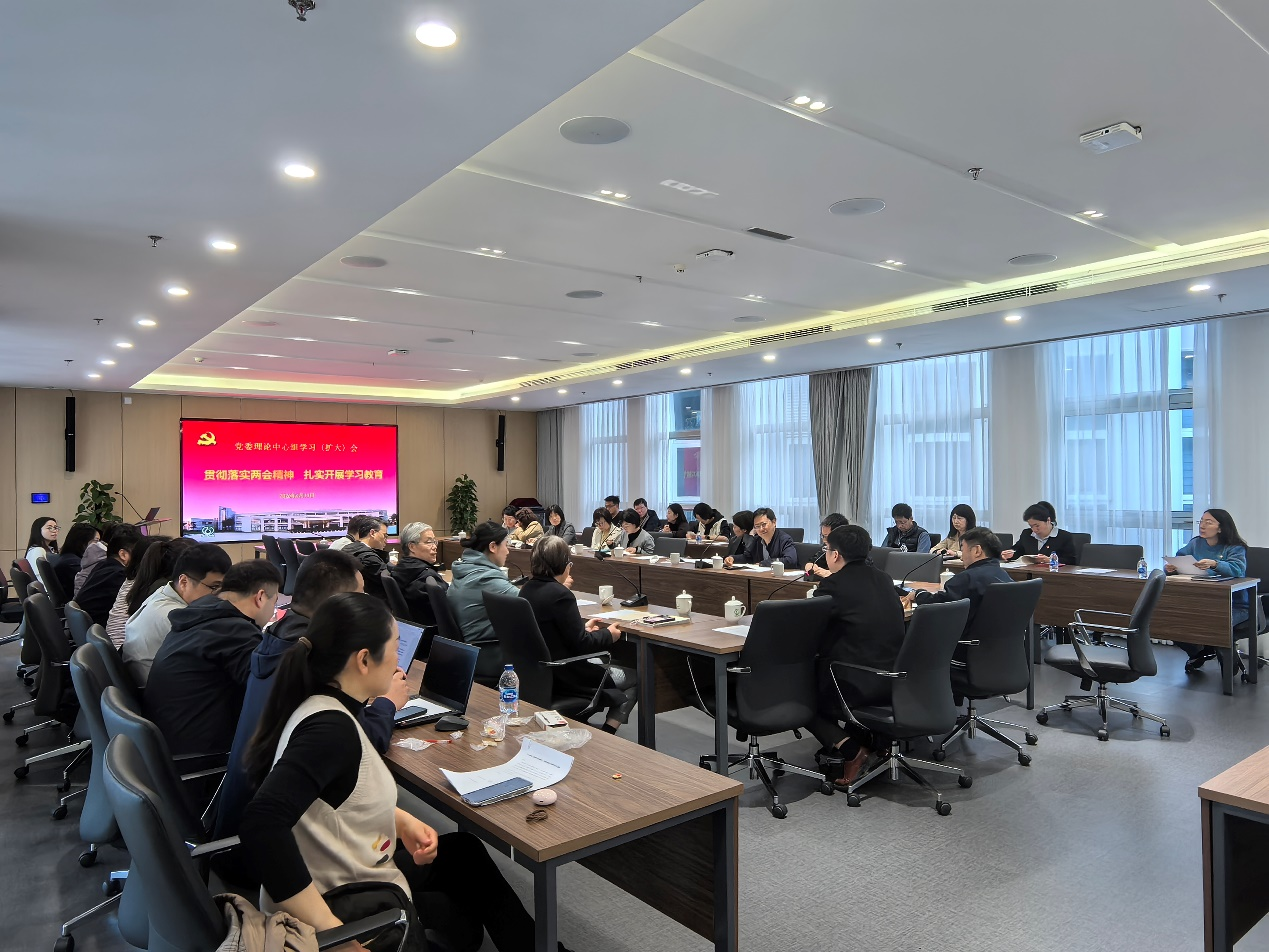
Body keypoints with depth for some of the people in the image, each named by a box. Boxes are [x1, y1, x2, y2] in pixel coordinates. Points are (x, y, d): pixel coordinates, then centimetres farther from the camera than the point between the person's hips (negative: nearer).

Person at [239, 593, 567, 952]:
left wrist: (402, 822, 0)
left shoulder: (317, 707, -3)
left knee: (463, 850, 24)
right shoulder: (331, 727, -30)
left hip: (351, 881, 8)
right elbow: (260, 825, -41)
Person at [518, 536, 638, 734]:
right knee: (632, 680, 11)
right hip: (562, 677, -8)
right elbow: (581, 645, -20)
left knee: (603, 664, 31)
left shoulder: (527, 589, 1)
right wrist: (608, 635, -2)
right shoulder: (560, 595, -24)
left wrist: (583, 628, 22)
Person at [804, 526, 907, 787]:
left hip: (859, 686, -7)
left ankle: (848, 747, -1)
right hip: (895, 681, 7)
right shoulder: (883, 579, 8)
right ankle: (866, 739, 27)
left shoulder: (834, 584, -12)